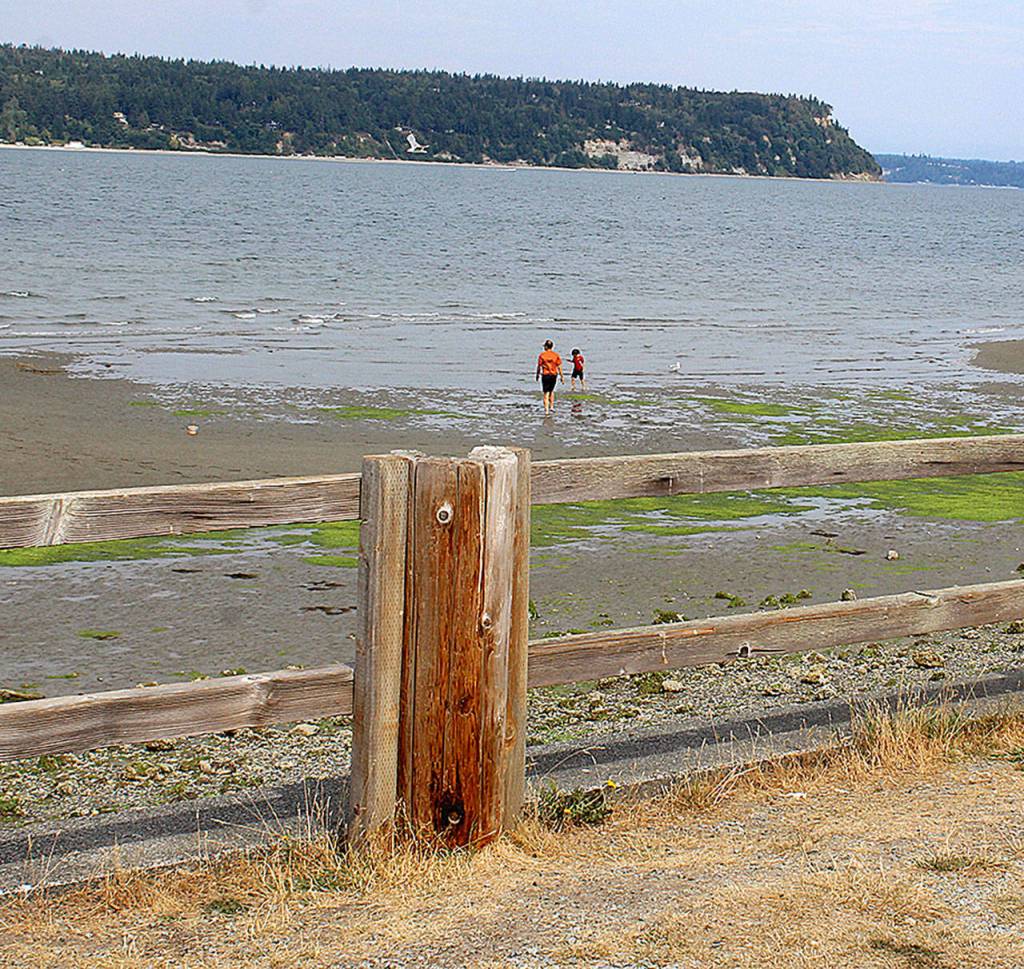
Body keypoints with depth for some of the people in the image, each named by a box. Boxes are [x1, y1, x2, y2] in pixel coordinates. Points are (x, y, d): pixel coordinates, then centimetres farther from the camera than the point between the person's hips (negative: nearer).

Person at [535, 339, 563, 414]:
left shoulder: (542, 355, -7)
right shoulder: (556, 355, -2)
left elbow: (539, 366, -3)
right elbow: (559, 367, -3)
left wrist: (538, 375, 11)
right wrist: (562, 376, 3)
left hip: (545, 375, -2)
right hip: (554, 375, 2)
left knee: (546, 393, 3)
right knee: (551, 391, 23)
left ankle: (546, 409, -2)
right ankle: (551, 406, 22)